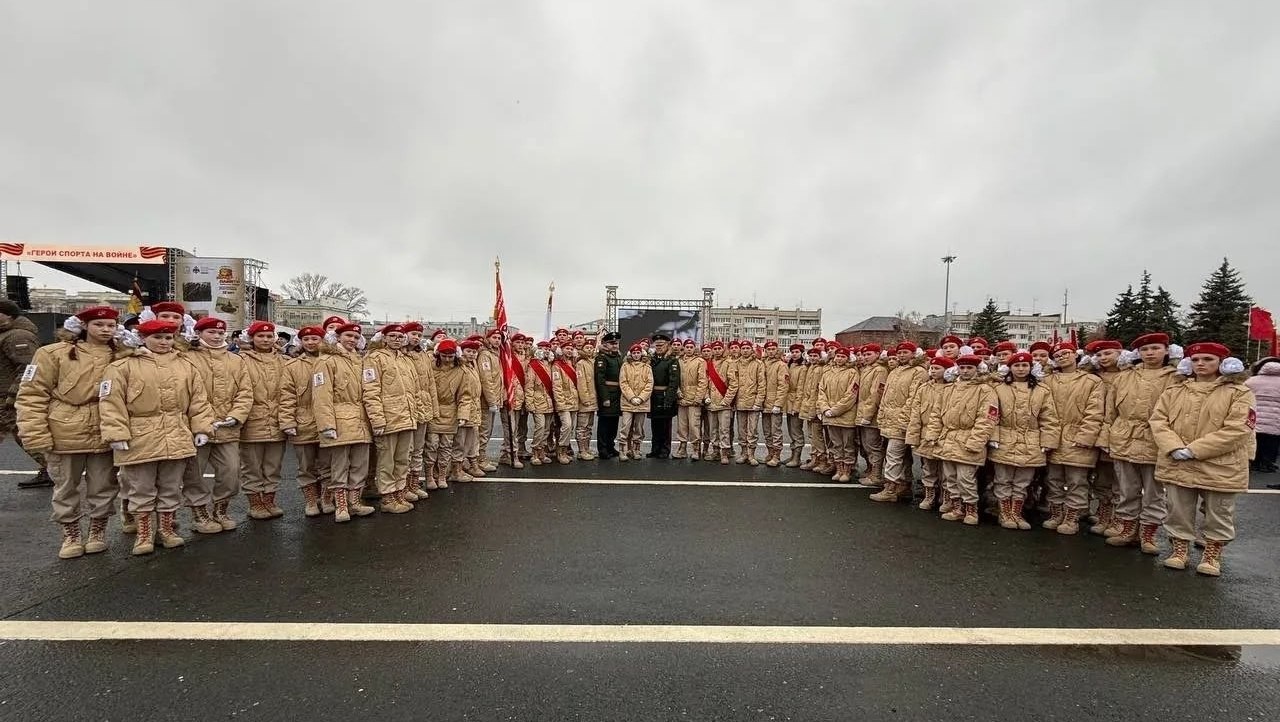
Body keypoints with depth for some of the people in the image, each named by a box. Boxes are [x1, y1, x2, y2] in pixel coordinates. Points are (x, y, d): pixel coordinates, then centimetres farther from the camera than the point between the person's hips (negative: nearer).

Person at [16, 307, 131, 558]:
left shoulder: (123, 356, 2)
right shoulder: (54, 354, -6)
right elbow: (32, 395, -6)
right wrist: (35, 435, -11)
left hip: (104, 435, 2)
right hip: (65, 434, -1)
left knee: (103, 487, 11)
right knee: (66, 487, 12)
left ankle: (97, 531, 27)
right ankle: (71, 534, 27)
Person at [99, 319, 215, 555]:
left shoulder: (186, 366, 8)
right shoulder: (123, 367, -3)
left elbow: (198, 401, 8)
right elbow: (111, 402, -7)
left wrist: (202, 429, 3)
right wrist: (117, 435, -13)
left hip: (177, 440, 3)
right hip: (140, 440, -3)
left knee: (171, 488, 12)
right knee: (141, 490, 8)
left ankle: (167, 529, 26)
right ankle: (144, 533, 21)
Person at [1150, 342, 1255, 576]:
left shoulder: (1239, 393, -2)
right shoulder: (1174, 391, 9)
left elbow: (1237, 429, -12)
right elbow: (1158, 420, 3)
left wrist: (1193, 450, -18)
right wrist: (1174, 448, -14)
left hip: (1219, 467, -2)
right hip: (1177, 465, 3)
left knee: (1218, 514, 10)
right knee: (1178, 511, 11)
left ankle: (1212, 554, 26)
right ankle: (1180, 548, 25)